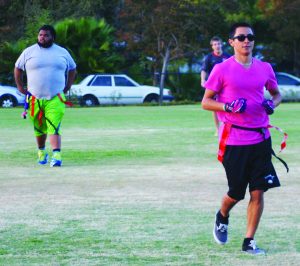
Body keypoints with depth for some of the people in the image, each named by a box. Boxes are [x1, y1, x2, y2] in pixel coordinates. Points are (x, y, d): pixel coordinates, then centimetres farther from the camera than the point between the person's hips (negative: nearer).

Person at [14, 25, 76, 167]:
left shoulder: (62, 52, 9)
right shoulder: (29, 52, 6)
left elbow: (72, 69, 21)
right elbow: (18, 68, 16)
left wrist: (66, 88, 13)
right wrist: (20, 87, 10)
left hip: (55, 98, -1)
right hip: (35, 98, 1)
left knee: (54, 127, -14)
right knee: (39, 128, 10)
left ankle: (56, 155, -22)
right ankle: (41, 152, 29)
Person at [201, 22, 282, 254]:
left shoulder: (265, 68, 7)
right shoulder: (222, 70, -5)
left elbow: (276, 93, 22)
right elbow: (206, 102, -2)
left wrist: (272, 104, -1)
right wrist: (228, 107, -19)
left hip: (260, 138, 3)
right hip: (234, 141, -3)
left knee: (258, 192, -3)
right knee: (236, 194, 3)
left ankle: (249, 242, 6)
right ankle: (222, 218, 37)